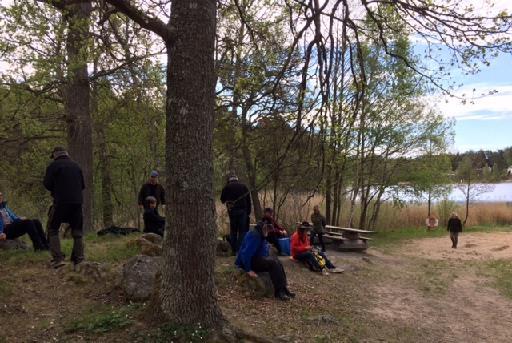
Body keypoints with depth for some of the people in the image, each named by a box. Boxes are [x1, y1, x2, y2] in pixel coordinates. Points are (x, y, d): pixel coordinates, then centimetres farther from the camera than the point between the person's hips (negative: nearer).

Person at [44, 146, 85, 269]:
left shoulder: (54, 165, -2)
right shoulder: (76, 165, 12)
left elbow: (47, 184, -3)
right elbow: (82, 185, 15)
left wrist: (55, 190, 16)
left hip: (61, 202, -4)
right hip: (77, 202, 4)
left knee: (53, 229, 7)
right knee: (77, 231, 11)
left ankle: (58, 258, -5)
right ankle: (79, 259, 9)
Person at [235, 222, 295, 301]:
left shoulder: (261, 235, 8)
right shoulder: (254, 235, -24)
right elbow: (245, 253, -29)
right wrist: (248, 270, -26)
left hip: (256, 259, 10)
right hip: (249, 262, -10)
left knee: (277, 262, -3)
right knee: (273, 263, -22)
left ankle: (283, 288, -6)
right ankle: (279, 291, -18)